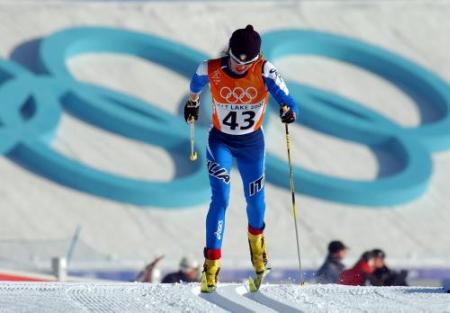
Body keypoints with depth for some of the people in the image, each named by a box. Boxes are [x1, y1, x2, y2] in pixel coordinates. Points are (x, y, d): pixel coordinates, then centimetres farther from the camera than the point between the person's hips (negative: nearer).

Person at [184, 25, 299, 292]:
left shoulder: (264, 71, -24)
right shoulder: (210, 70, -20)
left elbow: (287, 99, -32)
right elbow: (196, 84, 4)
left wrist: (289, 110, -55)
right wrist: (193, 103, 23)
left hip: (252, 142, 1)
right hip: (220, 141, -1)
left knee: (255, 201, 11)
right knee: (221, 199, -15)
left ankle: (256, 239, 45)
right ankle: (212, 262, -9)